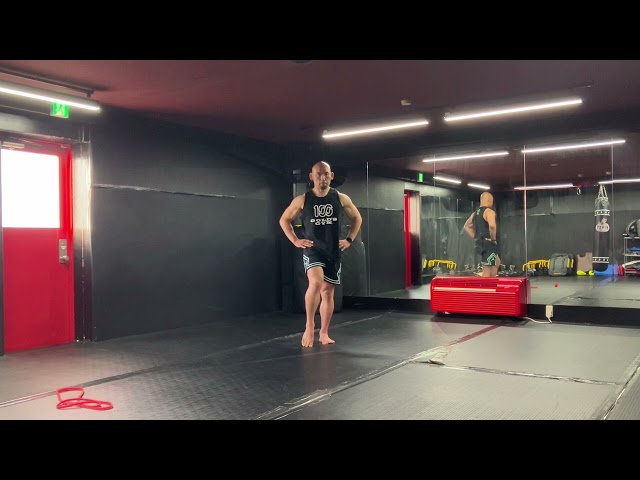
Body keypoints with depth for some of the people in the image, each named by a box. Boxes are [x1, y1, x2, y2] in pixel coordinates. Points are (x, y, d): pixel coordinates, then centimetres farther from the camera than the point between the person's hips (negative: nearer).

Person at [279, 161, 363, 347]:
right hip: (312, 249, -3)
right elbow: (284, 220, 8)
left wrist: (349, 239, 6)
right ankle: (309, 326, -13)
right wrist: (295, 241, -2)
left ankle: (324, 333, 18)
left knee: (328, 291, 6)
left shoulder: (341, 198, 0)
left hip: (334, 252, 3)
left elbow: (357, 218, 15)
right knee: (316, 283, -27)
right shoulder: (302, 200, -4)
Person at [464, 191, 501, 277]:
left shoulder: (475, 213, 15)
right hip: (488, 244, -9)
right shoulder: (489, 211, -11)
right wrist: (493, 238, -15)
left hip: (480, 244, 9)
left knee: (496, 263, 27)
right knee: (486, 271, -9)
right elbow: (492, 225, -30)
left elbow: (466, 227, 27)